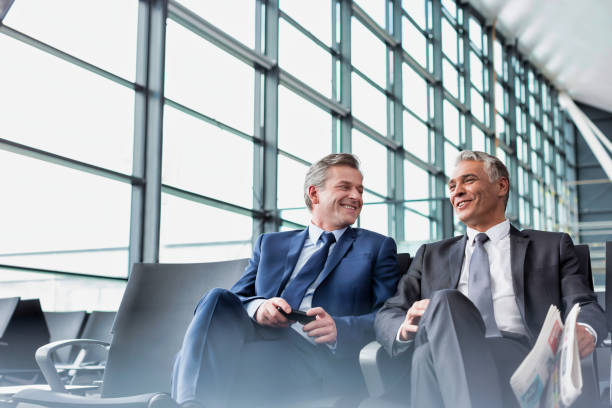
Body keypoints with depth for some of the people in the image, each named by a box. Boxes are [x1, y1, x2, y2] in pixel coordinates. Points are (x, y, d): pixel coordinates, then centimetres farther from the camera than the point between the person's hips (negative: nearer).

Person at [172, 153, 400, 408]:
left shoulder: (378, 247, 19)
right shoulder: (270, 244, 27)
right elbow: (238, 297, 17)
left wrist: (338, 329, -14)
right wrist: (257, 307, -9)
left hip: (322, 356, -4)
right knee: (218, 299, -30)